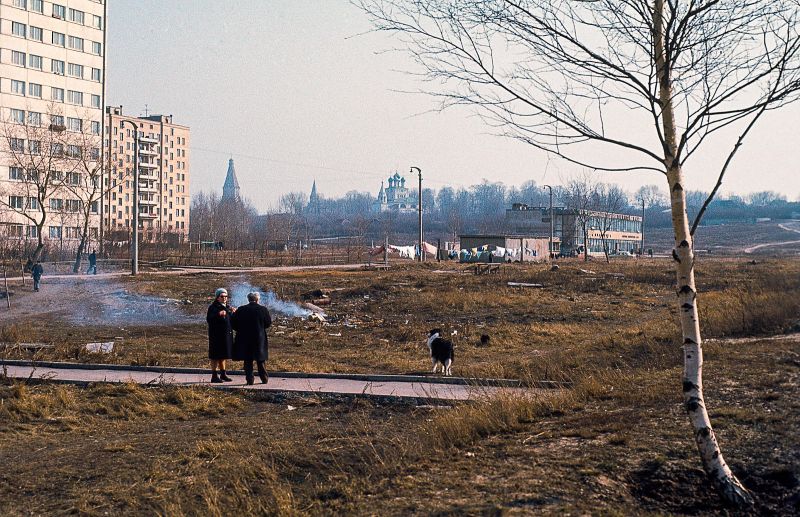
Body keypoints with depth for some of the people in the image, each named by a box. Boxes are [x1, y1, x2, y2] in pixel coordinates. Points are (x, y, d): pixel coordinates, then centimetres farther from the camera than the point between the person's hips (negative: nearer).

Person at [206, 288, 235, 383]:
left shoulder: (228, 307, 16)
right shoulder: (213, 307, -8)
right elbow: (208, 319, -21)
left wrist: (233, 313, 1)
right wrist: (218, 314, -33)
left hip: (227, 335, 8)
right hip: (216, 335, -8)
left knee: (222, 356, 16)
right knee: (216, 356, -4)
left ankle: (223, 374, 24)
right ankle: (214, 376, -1)